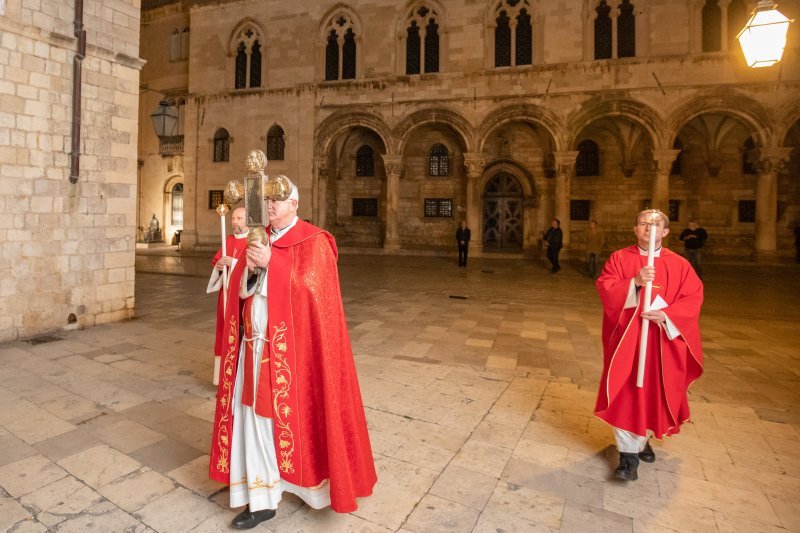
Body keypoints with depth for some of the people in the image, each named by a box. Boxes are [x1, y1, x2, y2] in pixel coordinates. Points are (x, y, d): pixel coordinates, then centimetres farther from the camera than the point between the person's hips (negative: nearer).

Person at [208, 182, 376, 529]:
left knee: (293, 415, 7)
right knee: (255, 416, 8)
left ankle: (310, 482, 34)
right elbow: (244, 291, 10)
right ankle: (262, 499, 21)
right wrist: (251, 269, -10)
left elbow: (307, 287, -18)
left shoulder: (313, 242, -8)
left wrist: (271, 263, -22)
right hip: (256, 343, 6)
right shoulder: (260, 241, 11)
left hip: (290, 347, -6)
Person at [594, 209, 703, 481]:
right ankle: (628, 454, 5)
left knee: (653, 393, 13)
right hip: (626, 339, -2)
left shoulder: (679, 264, 3)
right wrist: (635, 282, -25)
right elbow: (604, 289, -10)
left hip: (662, 342, 2)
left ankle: (643, 439, 37)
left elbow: (693, 299, -3)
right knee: (625, 395, -4)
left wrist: (666, 315, -19)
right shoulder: (619, 259, 0)